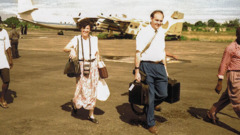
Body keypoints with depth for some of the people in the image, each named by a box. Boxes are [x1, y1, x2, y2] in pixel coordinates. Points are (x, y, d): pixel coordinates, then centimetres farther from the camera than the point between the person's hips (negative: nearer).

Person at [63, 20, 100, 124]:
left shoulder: (94, 39, 8)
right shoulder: (76, 39, 1)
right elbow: (65, 48, -6)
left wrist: (97, 66, 12)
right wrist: (71, 49, -28)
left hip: (93, 66, 3)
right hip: (81, 67, -2)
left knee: (92, 91, 5)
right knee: (83, 90, -7)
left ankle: (91, 115, 16)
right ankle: (75, 103, 28)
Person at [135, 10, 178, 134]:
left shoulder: (161, 33, 13)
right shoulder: (143, 33, -6)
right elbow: (138, 53, -8)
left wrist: (165, 68, 18)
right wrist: (137, 71, -12)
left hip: (159, 66, 6)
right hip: (147, 66, -5)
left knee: (163, 93, 3)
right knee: (150, 95, 1)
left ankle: (153, 105, 37)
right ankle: (151, 124, 16)